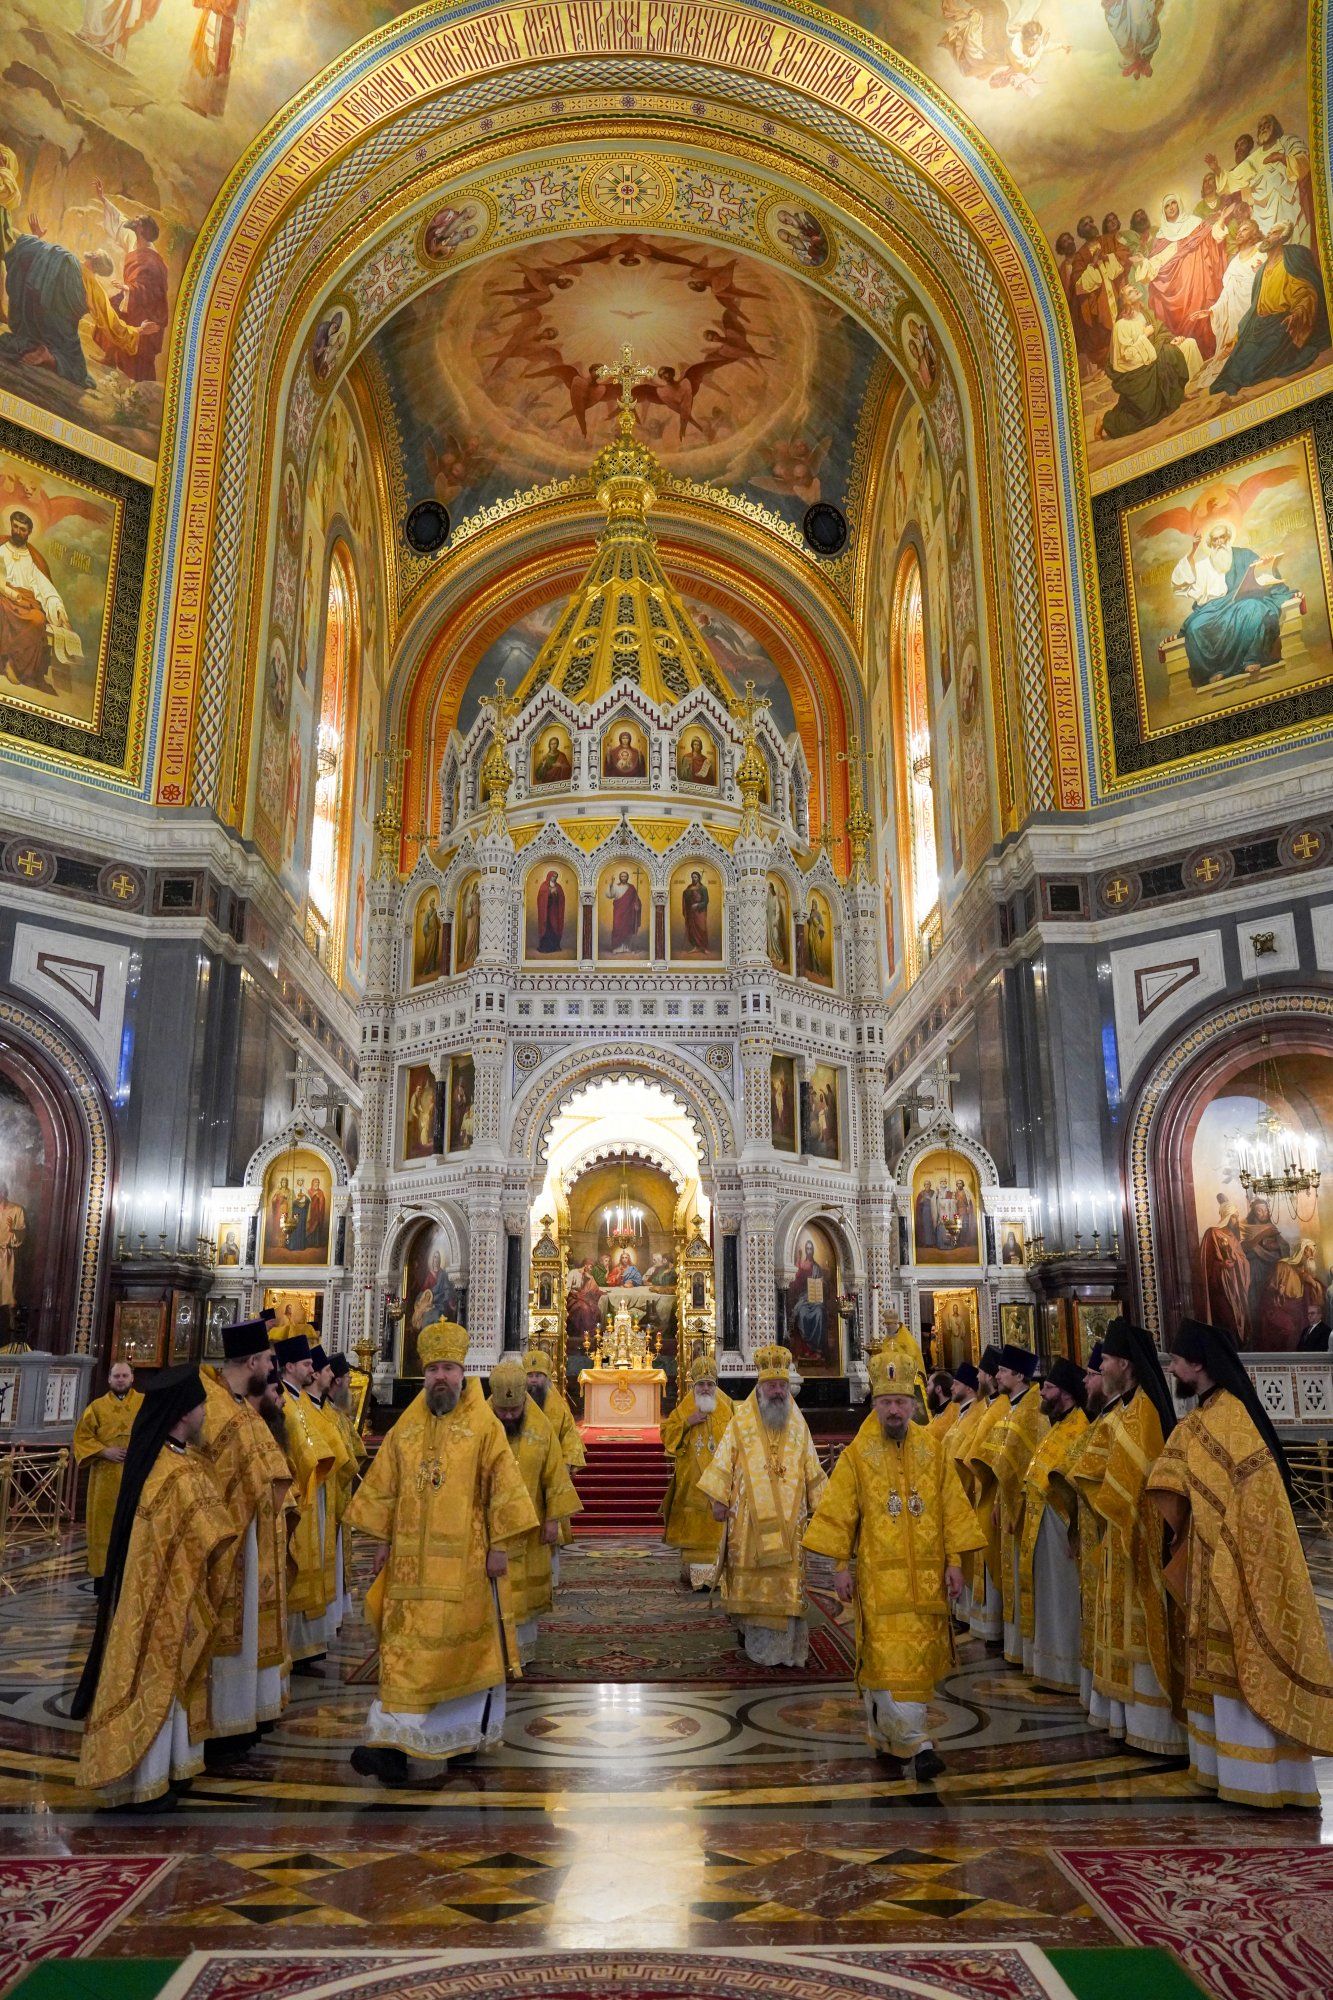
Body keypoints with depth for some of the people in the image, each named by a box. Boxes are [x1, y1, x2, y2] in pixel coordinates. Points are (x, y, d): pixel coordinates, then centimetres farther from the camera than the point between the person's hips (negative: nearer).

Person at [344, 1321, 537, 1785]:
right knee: (406, 1647, 3)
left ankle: (470, 1729, 19)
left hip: (465, 1560, -3)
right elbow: (383, 1487, 11)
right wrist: (381, 1540, 8)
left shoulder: (484, 1425, -5)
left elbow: (503, 1487, -6)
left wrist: (499, 1545, -8)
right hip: (411, 1558, 3)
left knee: (465, 1643, 3)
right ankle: (393, 1745, 7)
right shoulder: (406, 1426, 6)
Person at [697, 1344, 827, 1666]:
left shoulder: (799, 1425, 8)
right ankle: (754, 1636, 15)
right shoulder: (741, 1421, 0)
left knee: (787, 1583, 1)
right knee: (751, 1576, 0)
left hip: (789, 1519, 2)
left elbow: (812, 1471, 12)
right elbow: (723, 1462, -1)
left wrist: (819, 1507, 8)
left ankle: (785, 1646, 9)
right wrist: (718, 1500, -7)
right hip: (749, 1517, -2)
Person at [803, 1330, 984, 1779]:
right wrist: (841, 1566, -3)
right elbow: (838, 1513, -1)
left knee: (919, 1657, 10)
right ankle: (916, 1743, -3)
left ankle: (887, 1733, 27)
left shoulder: (934, 1449, 2)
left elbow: (953, 1508, 5)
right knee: (890, 1657, -9)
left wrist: (954, 1562, 1)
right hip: (879, 1575, -3)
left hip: (926, 1574, 3)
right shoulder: (857, 1454, -4)